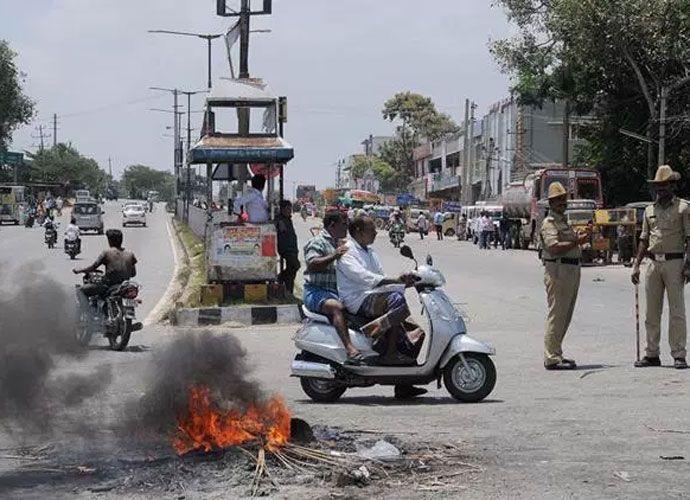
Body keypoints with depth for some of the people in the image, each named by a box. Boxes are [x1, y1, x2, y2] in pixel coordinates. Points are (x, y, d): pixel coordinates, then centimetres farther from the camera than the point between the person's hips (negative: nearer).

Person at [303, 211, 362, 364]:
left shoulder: (338, 243, 25)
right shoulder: (317, 242, -6)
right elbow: (312, 264, -23)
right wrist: (333, 256, -31)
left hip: (337, 291, 9)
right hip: (317, 291, -9)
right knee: (337, 307, -36)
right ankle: (350, 349, -50)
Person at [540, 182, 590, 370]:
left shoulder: (563, 220, 22)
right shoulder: (549, 223, -9)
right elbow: (554, 247, -23)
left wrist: (580, 239, 12)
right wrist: (577, 242, -24)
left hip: (572, 270, 10)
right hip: (558, 271, -10)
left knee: (565, 316, 13)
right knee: (556, 315, -9)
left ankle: (556, 354, 20)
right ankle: (552, 358, -9)